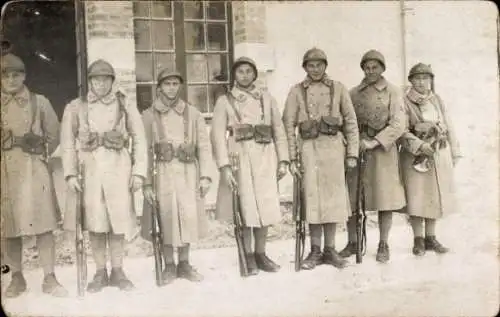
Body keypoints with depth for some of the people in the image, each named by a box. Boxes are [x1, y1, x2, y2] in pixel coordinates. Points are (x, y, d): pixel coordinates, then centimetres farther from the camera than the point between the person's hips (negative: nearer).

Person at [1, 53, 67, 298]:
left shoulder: (40, 102, 6)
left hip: (35, 170, -1)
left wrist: (38, 155, 9)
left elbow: (54, 135, 12)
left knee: (43, 224, -4)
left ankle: (49, 278, 3)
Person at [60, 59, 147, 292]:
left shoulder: (126, 106, 7)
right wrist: (70, 174, -6)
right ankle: (100, 273, 16)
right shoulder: (75, 107, 7)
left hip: (119, 168, 0)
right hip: (89, 170, 0)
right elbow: (67, 143, 4)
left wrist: (139, 172, -3)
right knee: (94, 224, 2)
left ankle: (117, 271, 16)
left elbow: (139, 140, 4)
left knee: (118, 221, 3)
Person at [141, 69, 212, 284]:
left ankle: (184, 264, 20)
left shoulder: (192, 113, 7)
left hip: (188, 173, 1)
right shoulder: (149, 115, 2)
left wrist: (205, 176, -4)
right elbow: (144, 151, -3)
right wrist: (147, 182, -9)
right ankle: (169, 266, 19)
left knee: (188, 218, 2)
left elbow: (204, 146, 4)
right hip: (163, 173, -1)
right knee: (166, 219, 3)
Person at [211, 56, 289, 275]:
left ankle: (260, 254, 20)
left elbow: (279, 130, 10)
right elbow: (218, 135, -5)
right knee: (244, 209, 1)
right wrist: (224, 167, -14)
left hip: (265, 158, 3)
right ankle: (248, 257, 14)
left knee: (266, 207, 4)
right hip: (240, 158, -2)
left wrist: (282, 160, 3)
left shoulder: (267, 98, 12)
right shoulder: (225, 101, 3)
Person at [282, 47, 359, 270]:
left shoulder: (338, 88, 7)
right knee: (313, 198, 1)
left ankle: (330, 250, 16)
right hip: (309, 148, -1)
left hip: (334, 146, 1)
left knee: (333, 198, 4)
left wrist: (352, 153, 0)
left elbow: (351, 122, 6)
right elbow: (288, 126, 2)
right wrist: (291, 158, -5)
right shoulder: (297, 91, 5)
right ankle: (315, 251, 12)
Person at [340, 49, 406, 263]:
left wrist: (372, 142, -17)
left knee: (385, 199, 1)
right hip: (356, 149, 3)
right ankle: (352, 242, 16)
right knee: (350, 199, 2)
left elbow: (398, 125, -9)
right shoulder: (354, 93, 11)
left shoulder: (392, 92, 1)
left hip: (383, 149, -2)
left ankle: (383, 245, 13)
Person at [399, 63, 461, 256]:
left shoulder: (437, 100, 11)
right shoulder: (405, 101, -3)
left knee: (436, 196, 7)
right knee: (417, 197, -4)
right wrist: (420, 146, -22)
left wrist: (454, 152, 9)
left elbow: (448, 127, 12)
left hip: (440, 154, 4)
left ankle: (431, 238, 18)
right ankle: (418, 240, 7)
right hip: (415, 155, -4)